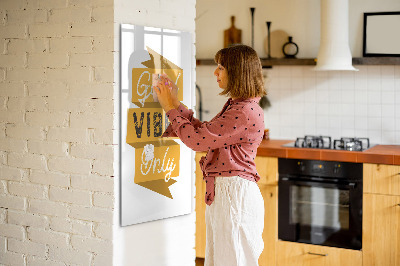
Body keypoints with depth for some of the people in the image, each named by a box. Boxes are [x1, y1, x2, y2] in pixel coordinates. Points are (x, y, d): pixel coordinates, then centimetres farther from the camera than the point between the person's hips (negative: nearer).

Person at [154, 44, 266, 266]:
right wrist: (176, 104, 15)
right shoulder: (235, 106, 13)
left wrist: (170, 108, -8)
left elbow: (197, 139, -20)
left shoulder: (246, 112, -20)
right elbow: (204, 132, 18)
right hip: (222, 192, 10)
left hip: (235, 194, -10)